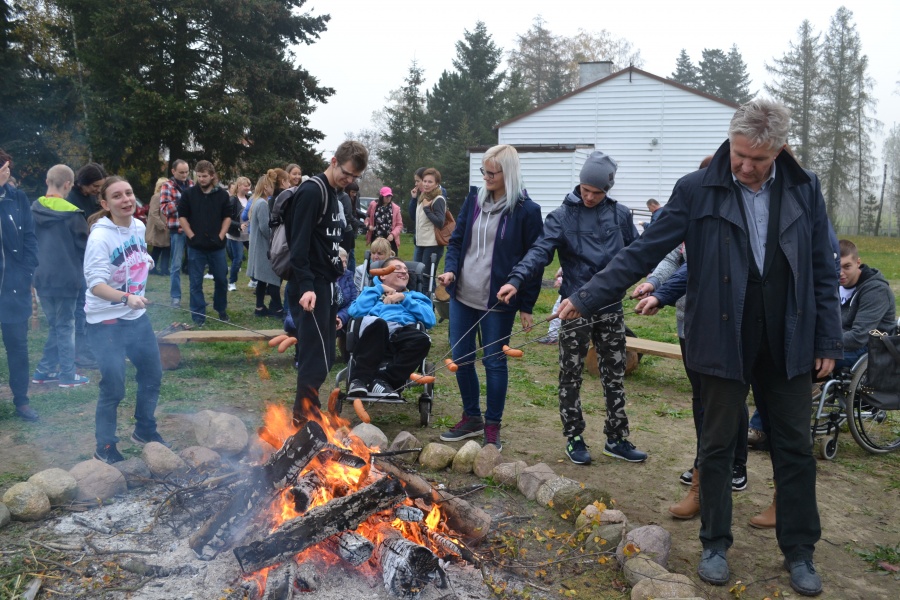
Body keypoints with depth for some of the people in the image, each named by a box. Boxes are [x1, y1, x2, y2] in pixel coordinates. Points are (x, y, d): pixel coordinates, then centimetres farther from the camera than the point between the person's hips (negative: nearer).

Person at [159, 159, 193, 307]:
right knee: (176, 265, 2)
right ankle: (175, 296, 9)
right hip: (177, 230, -4)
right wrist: (180, 201, -20)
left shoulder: (192, 185, 12)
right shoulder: (167, 186, -1)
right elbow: (164, 208, -10)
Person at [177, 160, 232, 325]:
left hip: (217, 245, 1)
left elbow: (227, 216, 6)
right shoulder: (189, 194, -1)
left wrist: (221, 236, -5)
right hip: (196, 245, -1)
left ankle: (221, 309, 27)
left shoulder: (222, 194, 3)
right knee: (196, 282, 3)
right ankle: (198, 315, 10)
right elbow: (182, 216, 1)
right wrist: (192, 236, -7)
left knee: (221, 279, 10)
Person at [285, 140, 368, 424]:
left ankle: (308, 416, 24)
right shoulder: (312, 191, -13)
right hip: (311, 288, -10)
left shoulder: (332, 193, 16)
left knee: (322, 357, 13)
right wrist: (306, 286, -29)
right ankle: (302, 422, 2)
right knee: (316, 359, -8)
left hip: (325, 285, 10)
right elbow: (299, 243, -22)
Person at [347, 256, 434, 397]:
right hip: (376, 334, -1)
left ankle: (383, 380, -36)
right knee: (377, 323, -38)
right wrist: (379, 289, 17)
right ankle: (359, 379, -37)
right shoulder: (373, 292, 35)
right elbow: (356, 311, 10)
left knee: (423, 339, -35)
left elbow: (430, 320, 14)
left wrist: (404, 298, 12)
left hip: (403, 335, 1)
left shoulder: (415, 296, 37)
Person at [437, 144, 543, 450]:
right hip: (463, 296, 5)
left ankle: (492, 427, 21)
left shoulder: (526, 210, -9)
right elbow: (456, 240, 12)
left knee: (494, 362, 5)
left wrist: (527, 305, -7)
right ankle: (472, 418, 30)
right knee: (460, 359, 12)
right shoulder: (474, 200, 5)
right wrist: (450, 269, -7)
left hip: (498, 300, -5)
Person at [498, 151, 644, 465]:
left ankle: (616, 439, 24)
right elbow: (540, 251, -18)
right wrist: (516, 280, -34)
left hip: (611, 307, 3)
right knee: (571, 375, 6)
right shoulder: (562, 216, -6)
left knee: (614, 374, 11)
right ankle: (574, 438, 21)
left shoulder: (620, 215, 4)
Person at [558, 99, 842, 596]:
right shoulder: (697, 191, -7)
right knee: (717, 446, 10)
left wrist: (828, 341, 2)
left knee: (795, 449, 10)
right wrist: (588, 298, -16)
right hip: (723, 344, -2)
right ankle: (715, 544, 27)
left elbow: (823, 271, 5)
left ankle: (799, 552, 27)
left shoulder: (804, 190, 1)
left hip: (787, 346, 2)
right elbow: (642, 253, -9)